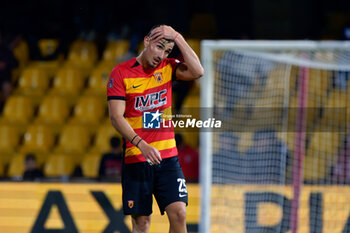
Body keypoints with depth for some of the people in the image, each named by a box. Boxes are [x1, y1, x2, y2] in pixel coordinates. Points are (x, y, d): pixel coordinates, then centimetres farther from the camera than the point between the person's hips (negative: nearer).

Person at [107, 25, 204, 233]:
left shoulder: (167, 68, 8)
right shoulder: (121, 73, -4)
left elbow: (197, 72, -10)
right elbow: (116, 117, -11)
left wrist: (178, 38, -10)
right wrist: (142, 144, -23)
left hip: (168, 156, 3)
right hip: (135, 159, -3)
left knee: (178, 213, -8)